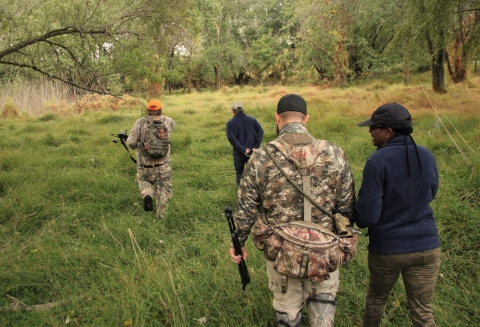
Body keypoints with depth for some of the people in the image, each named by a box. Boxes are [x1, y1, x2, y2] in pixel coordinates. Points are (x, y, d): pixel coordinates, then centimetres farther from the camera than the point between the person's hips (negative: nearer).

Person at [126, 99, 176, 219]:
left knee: (143, 181, 28)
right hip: (163, 165, 0)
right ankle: (160, 217, 16)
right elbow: (173, 125, 24)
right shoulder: (167, 121, -1)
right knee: (163, 190, 15)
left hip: (145, 165, 0)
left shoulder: (140, 123, -6)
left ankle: (147, 195, -1)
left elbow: (131, 142, -10)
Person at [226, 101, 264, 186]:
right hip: (252, 151, 2)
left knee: (239, 173, 13)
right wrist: (256, 146, -11)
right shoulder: (252, 120, 3)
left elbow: (231, 137, -17)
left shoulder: (230, 123, -5)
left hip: (238, 153, -2)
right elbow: (260, 131, -7)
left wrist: (242, 149, -17)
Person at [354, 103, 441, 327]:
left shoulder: (377, 162, -19)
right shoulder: (427, 157, -1)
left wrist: (359, 220, 4)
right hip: (426, 245, 4)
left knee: (376, 299, 22)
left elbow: (367, 214, -18)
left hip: (387, 248, -3)